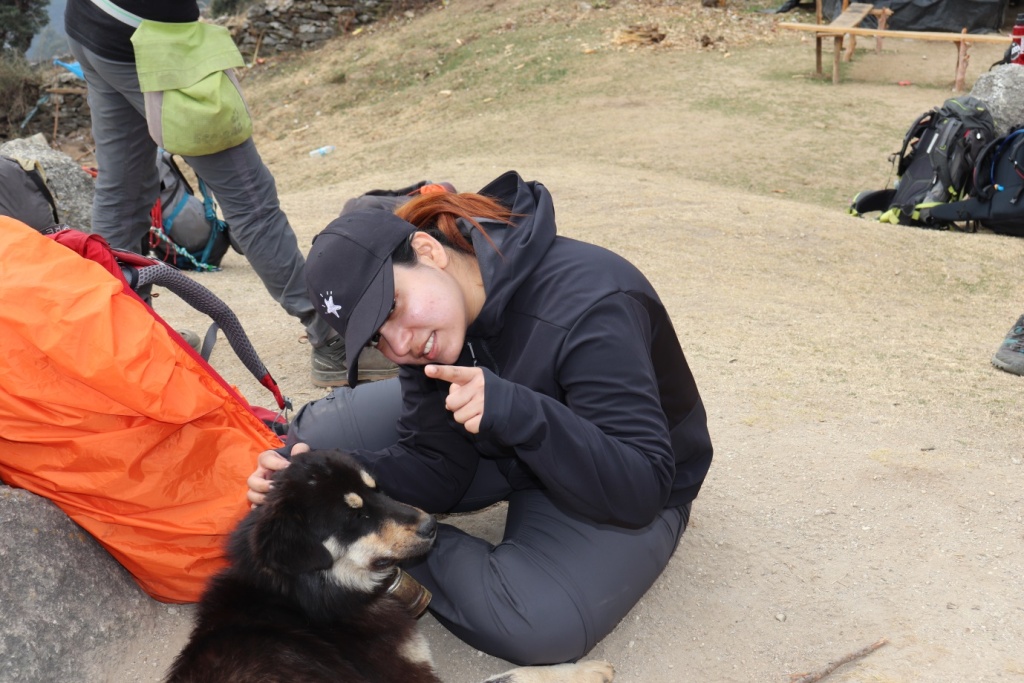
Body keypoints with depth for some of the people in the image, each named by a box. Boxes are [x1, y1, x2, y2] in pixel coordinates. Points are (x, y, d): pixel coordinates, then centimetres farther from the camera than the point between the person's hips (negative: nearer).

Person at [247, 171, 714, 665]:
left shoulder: (586, 306, -35)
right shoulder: (427, 328, -14)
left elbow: (641, 489, -35)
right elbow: (436, 471, -11)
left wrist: (515, 412, -48)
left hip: (634, 489, -4)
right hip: (502, 455, 5)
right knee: (321, 436, -7)